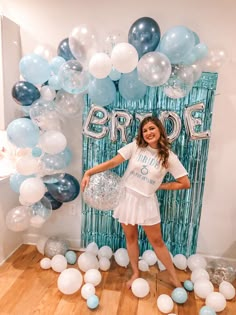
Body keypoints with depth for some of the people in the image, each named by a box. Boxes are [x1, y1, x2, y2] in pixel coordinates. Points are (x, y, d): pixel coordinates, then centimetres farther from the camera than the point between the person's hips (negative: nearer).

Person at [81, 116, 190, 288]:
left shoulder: (169, 157, -9)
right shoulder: (135, 146, -8)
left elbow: (185, 183, -6)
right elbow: (113, 162, -11)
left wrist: (159, 186, -6)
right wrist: (89, 172, -20)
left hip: (147, 202, -1)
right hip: (127, 197, 2)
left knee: (157, 241, 11)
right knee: (131, 238, 15)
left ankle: (174, 278, 33)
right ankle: (135, 273, 38)